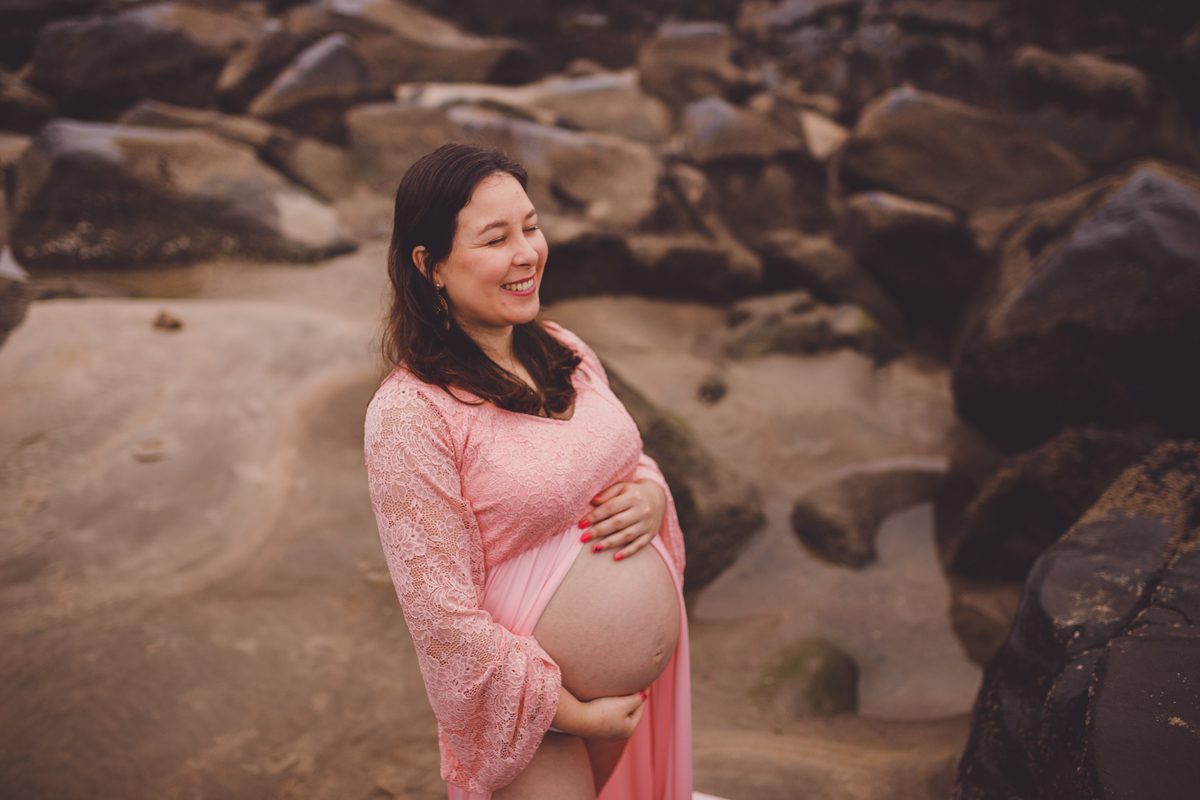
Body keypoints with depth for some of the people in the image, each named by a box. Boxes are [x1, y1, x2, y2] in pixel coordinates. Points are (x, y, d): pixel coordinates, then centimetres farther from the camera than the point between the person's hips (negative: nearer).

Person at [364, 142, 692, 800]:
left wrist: (651, 496, -9)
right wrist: (575, 715, -15)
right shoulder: (409, 414, -22)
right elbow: (445, 619, -21)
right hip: (540, 718, -7)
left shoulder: (562, 351, -1)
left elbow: (630, 462, 14)